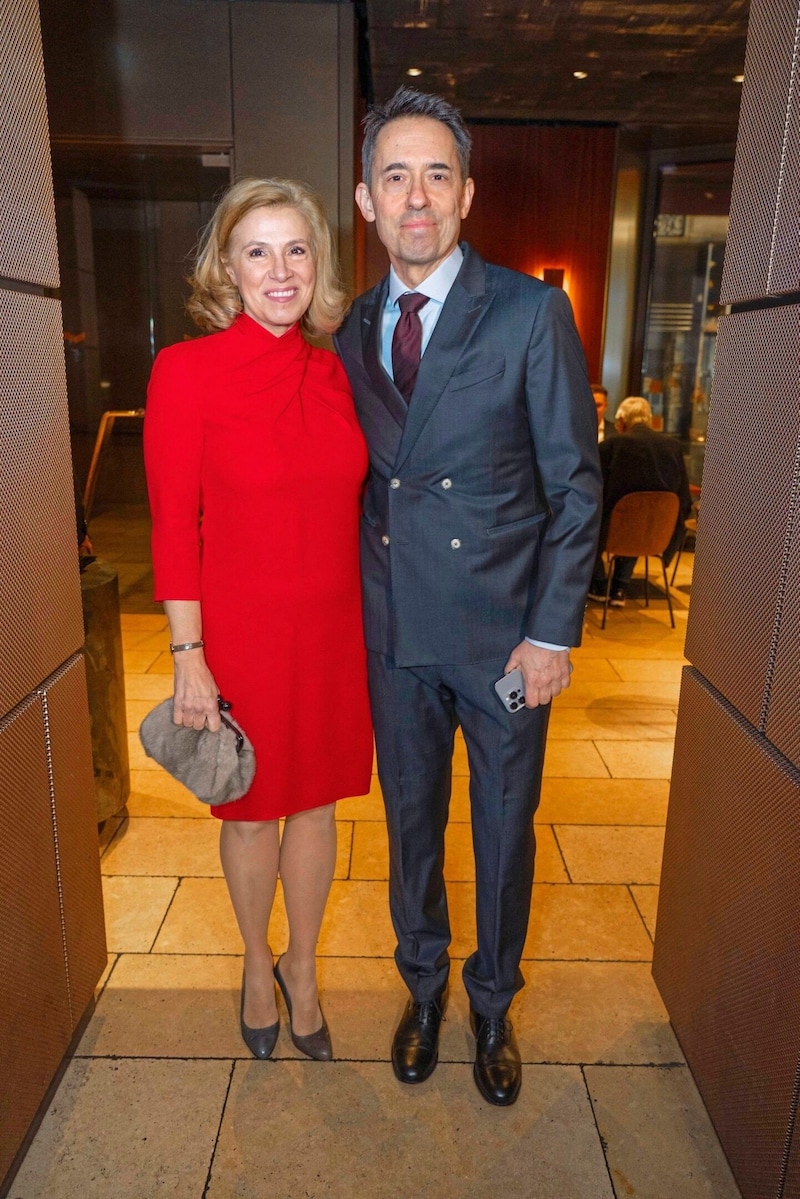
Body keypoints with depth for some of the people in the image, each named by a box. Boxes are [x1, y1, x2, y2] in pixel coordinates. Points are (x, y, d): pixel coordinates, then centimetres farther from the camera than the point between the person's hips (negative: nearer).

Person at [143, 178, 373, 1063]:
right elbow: (173, 527, -10)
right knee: (252, 812, 15)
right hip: (240, 630, -4)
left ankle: (303, 972, 41)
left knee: (316, 804, 17)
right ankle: (257, 964, 43)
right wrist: (189, 658, -11)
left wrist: (373, 620, 7)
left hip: (334, 626, 4)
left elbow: (348, 507, 8)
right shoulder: (187, 370, -10)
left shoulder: (331, 371, 4)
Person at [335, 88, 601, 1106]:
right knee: (410, 820, 18)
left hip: (504, 632, -3)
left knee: (505, 829, 14)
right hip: (393, 632, 4)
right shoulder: (354, 331, 6)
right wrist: (355, 605, 4)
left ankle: (493, 1002, 40)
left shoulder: (532, 313, -7)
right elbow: (362, 481, 10)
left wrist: (553, 634, -11)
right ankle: (423, 986, 44)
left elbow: (575, 485, -8)